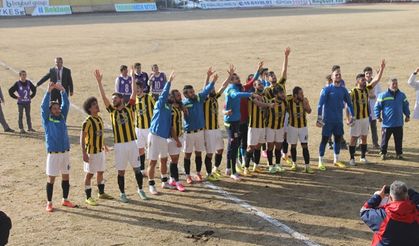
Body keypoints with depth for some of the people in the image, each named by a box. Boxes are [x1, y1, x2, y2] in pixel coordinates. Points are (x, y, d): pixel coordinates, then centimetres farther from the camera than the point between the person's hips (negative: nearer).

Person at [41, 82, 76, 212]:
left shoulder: (62, 117, 8)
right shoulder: (47, 119, -3)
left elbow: (66, 104, 0)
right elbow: (44, 106, -16)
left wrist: (62, 90, -11)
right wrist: (49, 91, -23)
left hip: (65, 152, 4)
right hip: (53, 153, -4)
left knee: (66, 176, 11)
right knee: (51, 178, 2)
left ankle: (65, 200, 24)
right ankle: (49, 203, 12)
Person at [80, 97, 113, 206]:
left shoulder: (99, 118, 5)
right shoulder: (87, 121, -18)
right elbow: (82, 138, -18)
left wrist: (103, 144, 24)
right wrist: (84, 153, -22)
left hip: (100, 150, 8)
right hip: (91, 152, -8)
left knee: (100, 172, 18)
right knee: (89, 174, 2)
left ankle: (101, 193, 33)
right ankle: (88, 197, 11)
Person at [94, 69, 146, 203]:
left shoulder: (129, 108, 2)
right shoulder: (112, 111, 3)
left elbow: (133, 93, -6)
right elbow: (103, 97, -5)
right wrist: (99, 81, -14)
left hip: (131, 143, 0)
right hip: (119, 145, 0)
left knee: (137, 168, 8)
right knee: (121, 171, 7)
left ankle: (140, 190, 25)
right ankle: (122, 193, 20)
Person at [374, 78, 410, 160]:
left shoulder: (402, 95, 6)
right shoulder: (383, 95, -7)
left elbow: (406, 106, 19)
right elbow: (377, 107, -1)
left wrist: (407, 115, 14)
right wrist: (378, 116, -4)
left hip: (399, 123, 3)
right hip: (387, 123, -3)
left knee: (399, 140, 9)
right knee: (385, 140, 5)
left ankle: (399, 153, 22)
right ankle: (383, 153, 19)